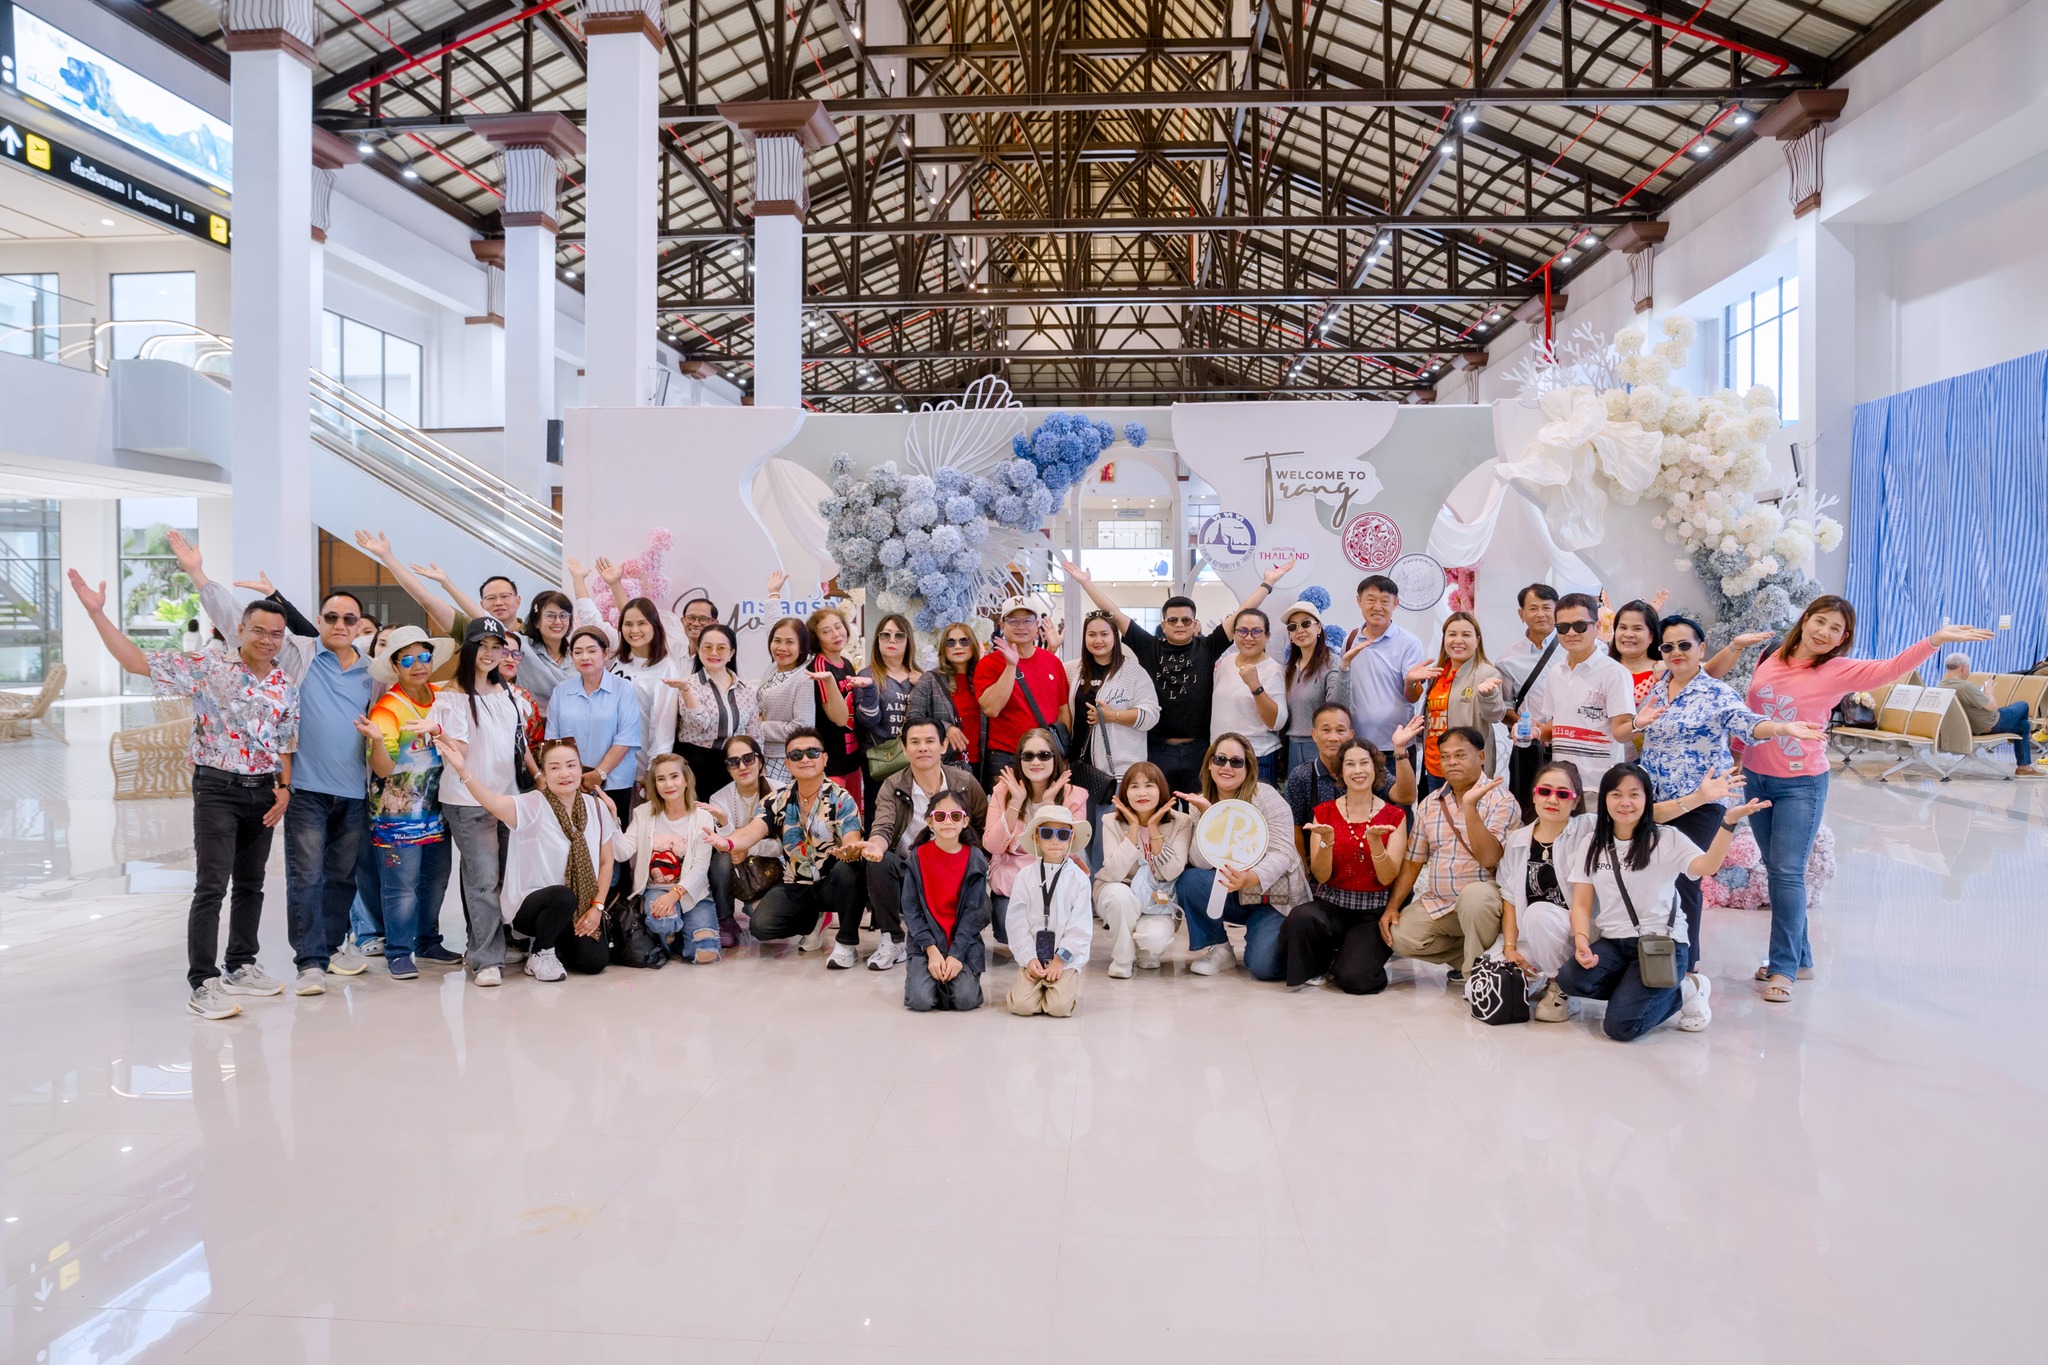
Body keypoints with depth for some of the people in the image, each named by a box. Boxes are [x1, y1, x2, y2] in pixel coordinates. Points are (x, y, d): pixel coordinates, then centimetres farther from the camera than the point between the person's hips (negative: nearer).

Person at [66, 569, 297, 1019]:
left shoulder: (286, 688, 7)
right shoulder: (208, 665, -6)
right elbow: (137, 661, -10)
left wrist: (284, 788, -1)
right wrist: (96, 612, -17)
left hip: (263, 792, 5)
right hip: (217, 787, -5)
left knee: (251, 883, 13)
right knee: (212, 885, -9)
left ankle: (242, 966, 25)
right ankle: (203, 983, -4)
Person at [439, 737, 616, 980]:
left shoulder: (596, 807, -2)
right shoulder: (533, 805, -14)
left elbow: (606, 862, 6)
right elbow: (494, 802, -36)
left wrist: (597, 906, -2)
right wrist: (462, 770, -51)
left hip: (581, 906, 4)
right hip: (528, 903, -4)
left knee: (594, 962, -16)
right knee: (563, 897, -36)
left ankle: (558, 943, 19)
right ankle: (540, 953, -6)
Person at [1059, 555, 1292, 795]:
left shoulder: (1208, 648, 2)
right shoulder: (1148, 647, 2)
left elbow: (1241, 614, 1)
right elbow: (1114, 613, 1)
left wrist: (1267, 583, -1)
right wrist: (1085, 581, -1)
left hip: (1199, 749, 0)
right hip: (1157, 748, 0)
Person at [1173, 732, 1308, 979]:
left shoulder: (1265, 796, -12)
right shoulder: (1202, 804, -1)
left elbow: (1282, 853, -20)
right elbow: (1201, 863, -12)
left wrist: (1251, 878, -39)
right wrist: (1207, 815, -24)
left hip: (1274, 898, -4)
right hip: (1232, 896, 4)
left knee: (1263, 967, -25)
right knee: (1188, 881, -25)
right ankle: (1219, 949, -3)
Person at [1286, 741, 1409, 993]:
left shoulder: (1394, 816, 1)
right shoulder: (1325, 812, 4)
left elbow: (1387, 878, -7)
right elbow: (1321, 876, -3)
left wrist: (1374, 840, -24)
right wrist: (1327, 840, -22)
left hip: (1373, 913, -1)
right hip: (1331, 905, 1)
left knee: (1354, 979, -27)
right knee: (1302, 917, -35)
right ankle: (1315, 966, -2)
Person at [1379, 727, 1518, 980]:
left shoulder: (1500, 799, -7)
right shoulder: (1429, 804, 9)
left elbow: (1488, 858, -21)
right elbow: (1412, 862, 11)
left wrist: (1470, 805, -28)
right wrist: (1392, 907, 1)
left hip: (1484, 896, -5)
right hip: (1437, 903, 5)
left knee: (1473, 894, -38)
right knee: (1400, 936, -19)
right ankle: (1468, 957, 5)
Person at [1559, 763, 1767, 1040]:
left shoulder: (1666, 838, -2)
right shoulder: (1592, 844, 8)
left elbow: (1707, 866, -22)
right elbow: (1581, 903, 5)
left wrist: (1729, 821, -36)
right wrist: (1582, 941, -14)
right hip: (1613, 943, 4)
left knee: (1620, 1026, -21)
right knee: (1570, 979, -28)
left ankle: (1682, 991, 9)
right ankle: (1641, 991, 0)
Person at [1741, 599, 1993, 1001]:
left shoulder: (1839, 671, -8)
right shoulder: (1770, 661, 3)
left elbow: (1891, 668, -24)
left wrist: (1936, 640, -36)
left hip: (1801, 784, -4)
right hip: (1755, 778, 4)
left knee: (1788, 873, -8)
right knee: (1776, 872, 12)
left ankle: (1783, 968, 3)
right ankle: (1798, 957, 26)